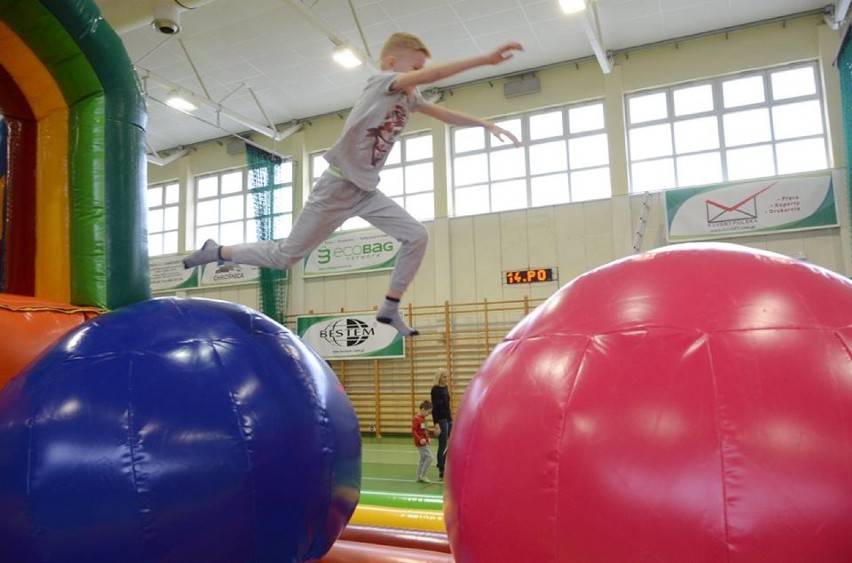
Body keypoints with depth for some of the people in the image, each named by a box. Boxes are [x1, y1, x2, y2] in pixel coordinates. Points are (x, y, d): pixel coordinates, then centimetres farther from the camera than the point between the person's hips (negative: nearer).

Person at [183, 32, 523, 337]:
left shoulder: (410, 99, 10)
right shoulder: (381, 82, -13)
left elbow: (446, 115, 18)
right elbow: (431, 75, -28)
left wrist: (488, 125, 9)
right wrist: (485, 59, -32)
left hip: (367, 192, 8)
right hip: (336, 188, -8)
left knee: (417, 237, -6)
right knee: (285, 257, -1)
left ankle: (390, 308, 5)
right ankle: (215, 252, 20)